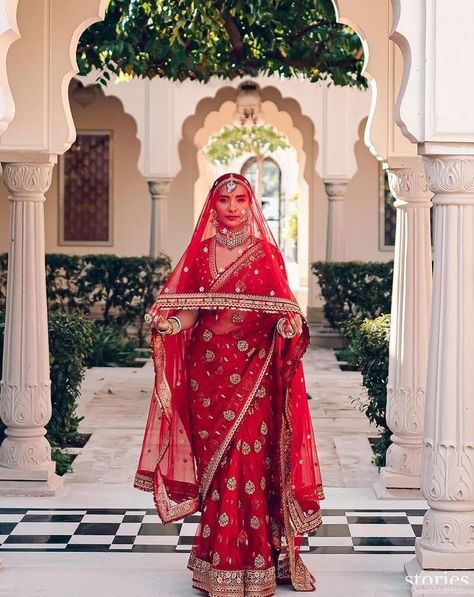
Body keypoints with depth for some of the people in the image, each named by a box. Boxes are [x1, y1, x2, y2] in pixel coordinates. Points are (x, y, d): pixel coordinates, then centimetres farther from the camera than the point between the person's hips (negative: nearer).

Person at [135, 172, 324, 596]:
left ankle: (246, 559, 3)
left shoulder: (266, 254, 4)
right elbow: (188, 308, 5)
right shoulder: (201, 251, 9)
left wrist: (291, 325, -20)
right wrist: (166, 324, -15)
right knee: (215, 460, 3)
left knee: (248, 460, -6)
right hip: (209, 366, 2)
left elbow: (282, 310, 1)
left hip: (253, 368, -2)